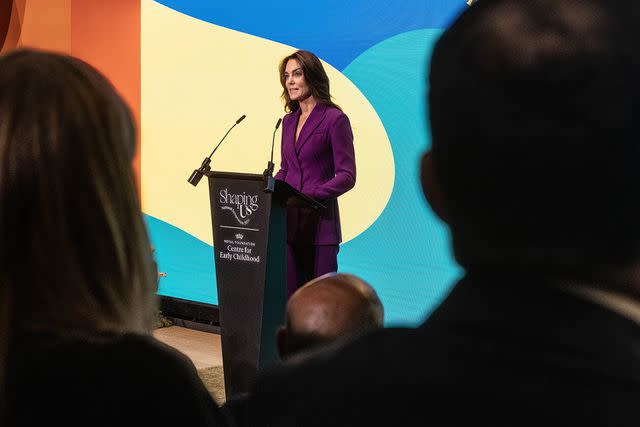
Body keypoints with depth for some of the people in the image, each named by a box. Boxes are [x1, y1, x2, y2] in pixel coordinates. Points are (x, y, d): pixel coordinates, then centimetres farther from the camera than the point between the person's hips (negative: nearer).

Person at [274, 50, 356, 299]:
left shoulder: (335, 119, -6)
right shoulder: (289, 121, 16)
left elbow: (347, 176, -10)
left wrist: (309, 195, -22)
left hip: (319, 224, -6)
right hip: (288, 222, 6)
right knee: (288, 295, 5)